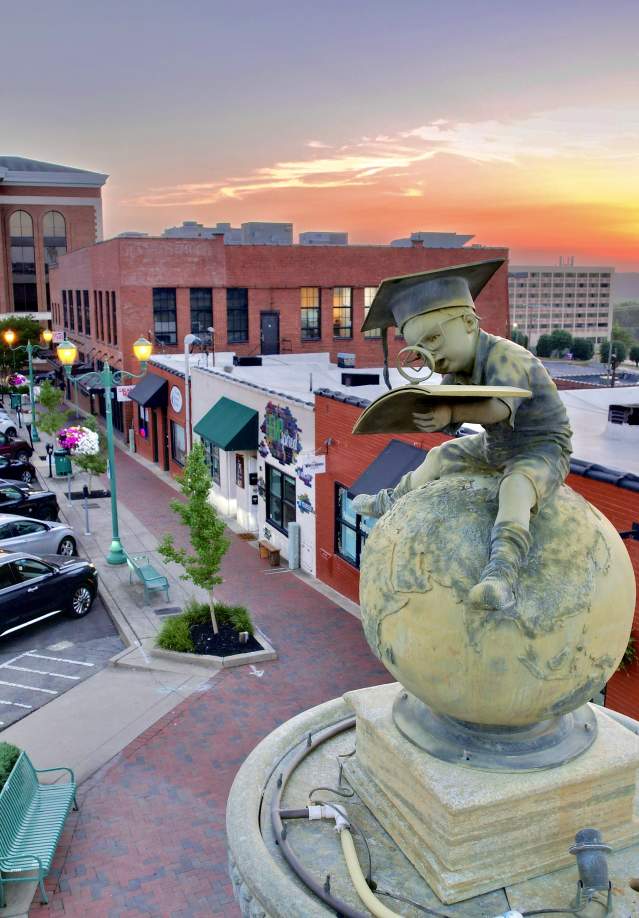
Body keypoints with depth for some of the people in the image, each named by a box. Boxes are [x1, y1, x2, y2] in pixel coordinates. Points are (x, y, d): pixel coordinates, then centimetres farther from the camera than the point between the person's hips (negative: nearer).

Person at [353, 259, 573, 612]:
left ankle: (502, 575, -51)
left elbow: (499, 408, -47)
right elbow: (448, 424, -6)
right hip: (497, 446, 9)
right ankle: (393, 503, 42)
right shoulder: (457, 370, -1)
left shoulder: (505, 356, -29)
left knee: (514, 487, -38)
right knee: (440, 456, 19)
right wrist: (423, 413, -26)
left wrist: (451, 412, -58)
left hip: (542, 449, -9)